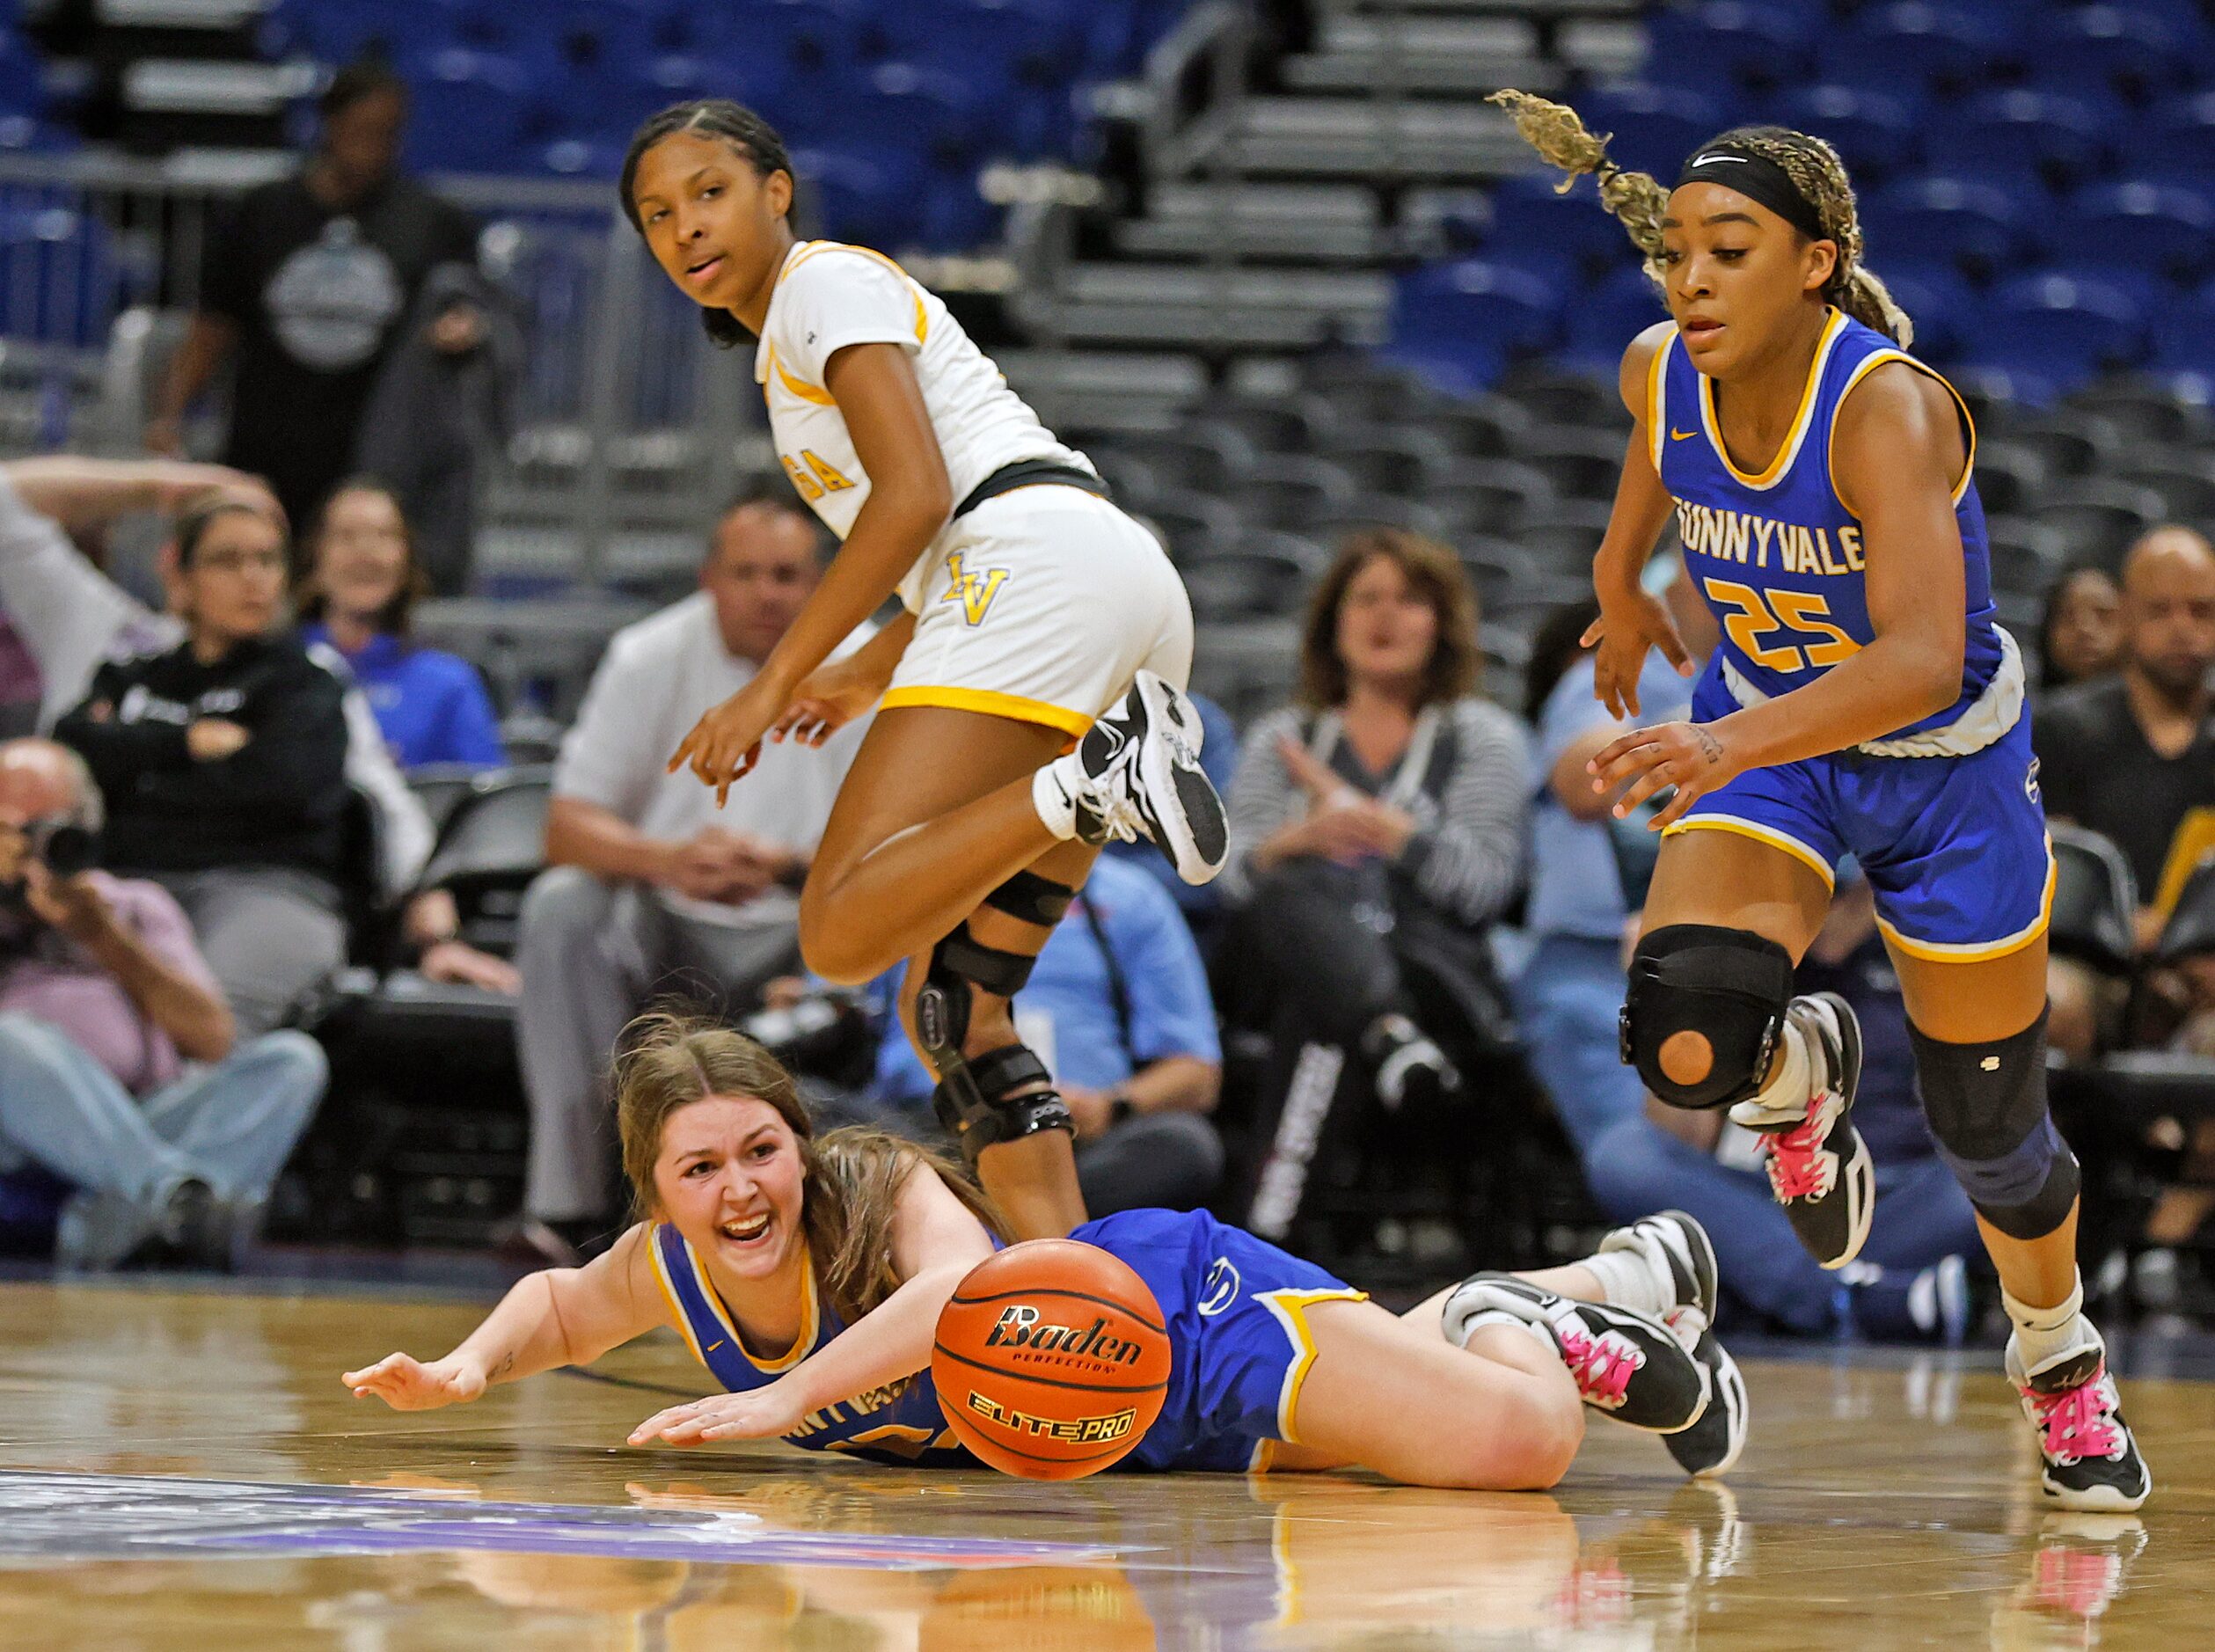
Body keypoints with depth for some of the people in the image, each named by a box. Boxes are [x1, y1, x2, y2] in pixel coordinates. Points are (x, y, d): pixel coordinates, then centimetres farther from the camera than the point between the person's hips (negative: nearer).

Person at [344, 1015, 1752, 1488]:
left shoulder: (891, 1192, -34)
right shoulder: (665, 1269, -16)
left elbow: (965, 1287, -58)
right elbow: (562, 1309, 7)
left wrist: (785, 1400, -62)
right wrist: (467, 1370, -13)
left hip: (1190, 1311, -7)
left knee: (1518, 1444, -25)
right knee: (1410, 1381, 32)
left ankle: (1539, 1333, 11)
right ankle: (1622, 1277, 56)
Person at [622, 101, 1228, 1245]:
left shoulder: (827, 283, 4)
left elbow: (914, 495, -9)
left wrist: (775, 682, -8)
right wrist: (868, 675, 45)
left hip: (1039, 565, -10)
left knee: (844, 929, -22)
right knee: (950, 1004, 8)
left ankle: (1095, 780, -36)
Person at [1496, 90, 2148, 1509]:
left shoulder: (1887, 408, -34)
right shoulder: (1661, 371, -17)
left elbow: (1922, 659, -47)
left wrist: (1736, 744, -60)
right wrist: (1623, 572, 21)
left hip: (1945, 765, -3)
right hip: (1767, 732, 3)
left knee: (1991, 1133, 9)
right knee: (1687, 1047, -23)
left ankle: (2061, 1358, 41)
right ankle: (1803, 1071, 15)